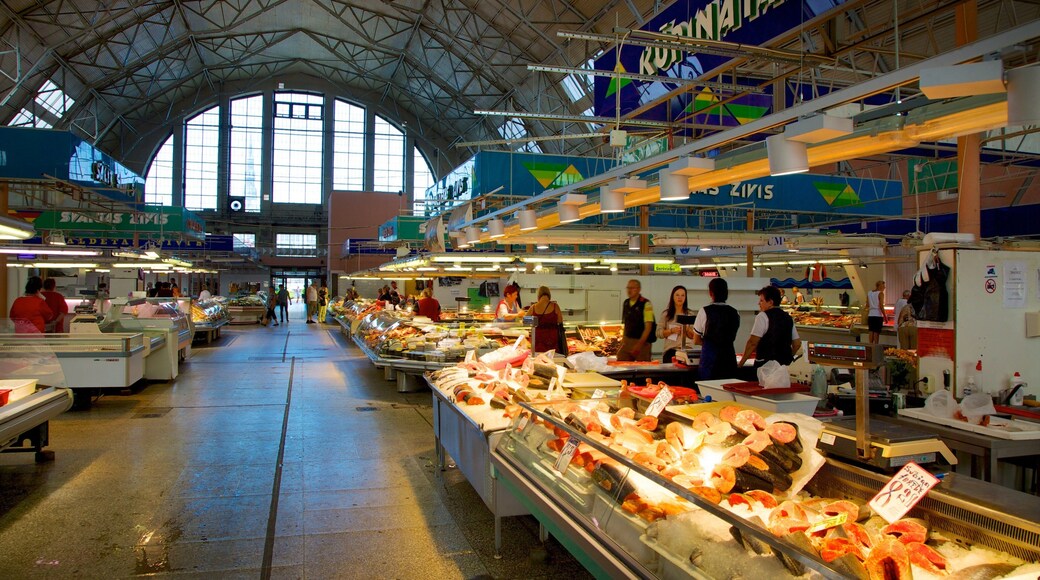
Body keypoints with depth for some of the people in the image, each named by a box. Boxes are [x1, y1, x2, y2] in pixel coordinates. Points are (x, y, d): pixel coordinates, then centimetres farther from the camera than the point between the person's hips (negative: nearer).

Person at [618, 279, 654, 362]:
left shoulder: (646, 304, -10)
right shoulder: (625, 303, 10)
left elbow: (648, 327, -14)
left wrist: (639, 344, -20)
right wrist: (623, 340, 12)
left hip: (642, 341, -6)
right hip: (627, 341, 6)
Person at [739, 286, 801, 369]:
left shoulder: (763, 316, -8)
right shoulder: (788, 318, 13)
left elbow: (752, 343, -14)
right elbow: (797, 343, 17)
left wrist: (740, 364, -10)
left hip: (765, 364, -7)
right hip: (785, 364, 7)